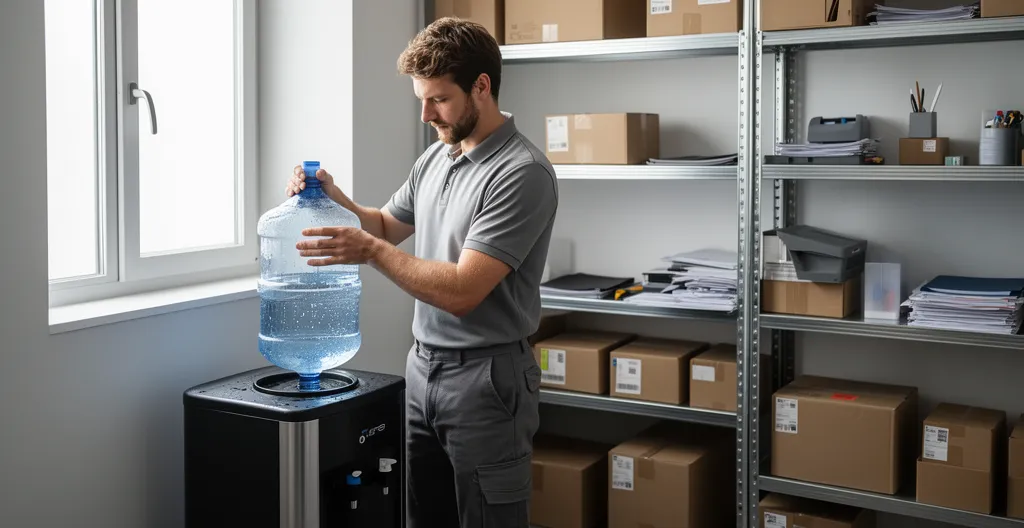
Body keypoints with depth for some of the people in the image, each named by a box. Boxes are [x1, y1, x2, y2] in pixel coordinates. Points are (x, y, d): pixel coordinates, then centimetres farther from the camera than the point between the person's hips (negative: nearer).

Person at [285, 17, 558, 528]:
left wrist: (371, 251, -19)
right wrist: (336, 201, 3)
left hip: (485, 379, -8)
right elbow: (388, 225, 22)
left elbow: (462, 291, -25)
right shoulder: (436, 155, 7)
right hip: (423, 369, 8)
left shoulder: (523, 173, -20)